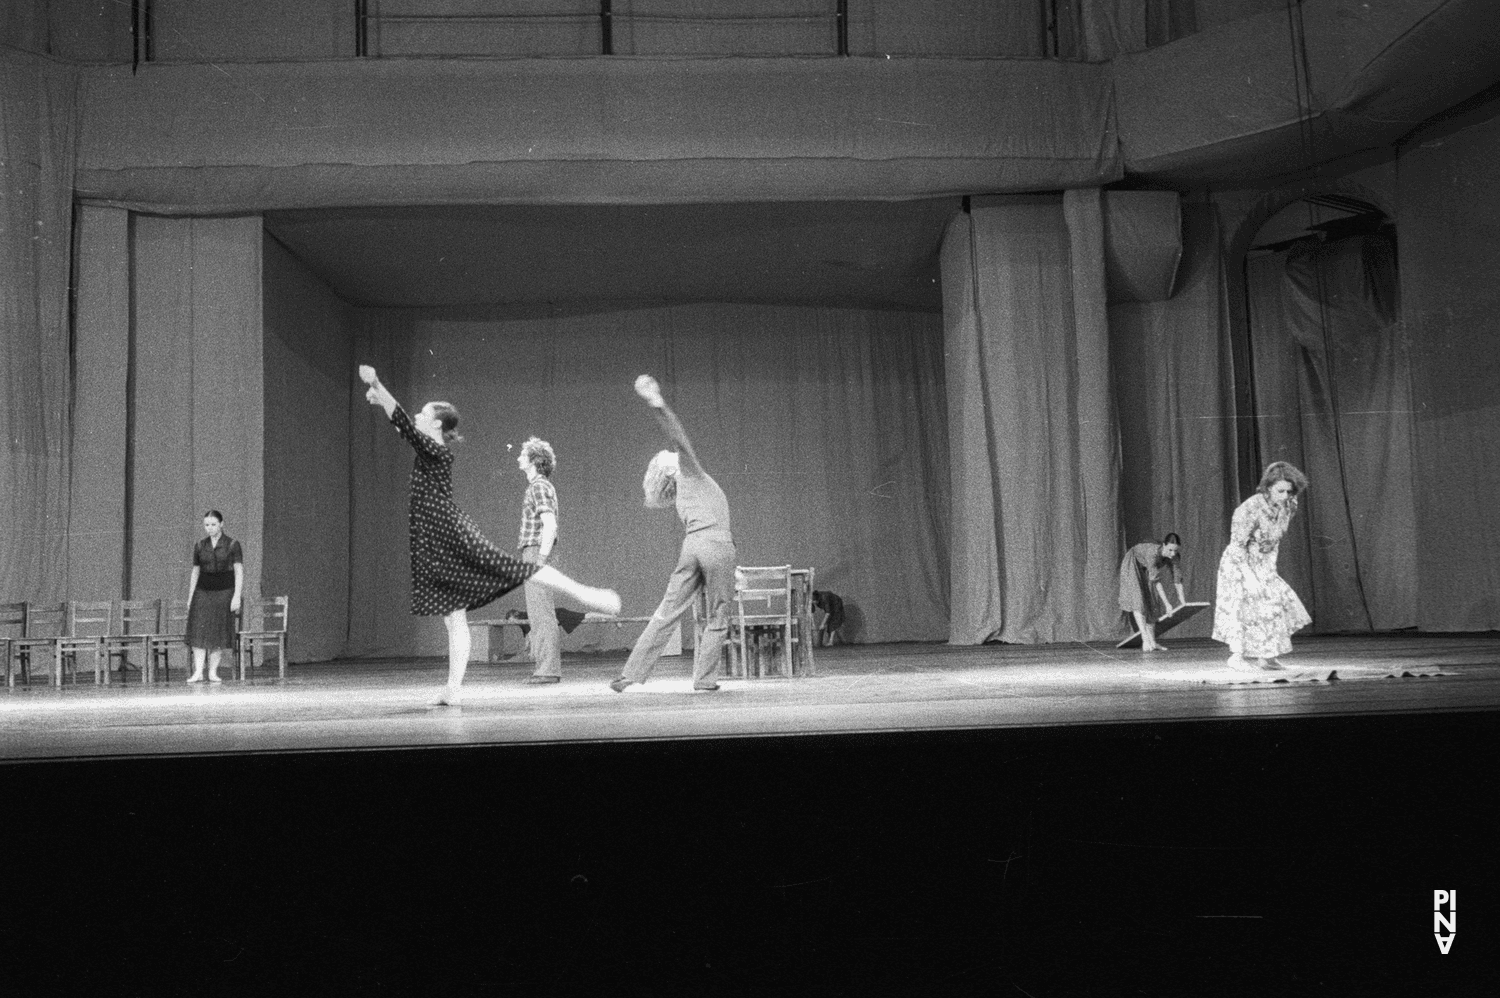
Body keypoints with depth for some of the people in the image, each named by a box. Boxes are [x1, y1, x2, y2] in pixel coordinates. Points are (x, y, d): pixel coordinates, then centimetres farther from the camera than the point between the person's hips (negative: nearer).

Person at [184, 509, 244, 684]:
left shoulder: (232, 545, -1)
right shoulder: (200, 546, 9)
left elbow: (239, 572, -3)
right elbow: (195, 573, 15)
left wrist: (237, 596, -11)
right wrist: (190, 598, 10)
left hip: (224, 592, -2)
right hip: (202, 592, 3)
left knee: (219, 633, -3)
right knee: (198, 631, -9)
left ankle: (213, 672, 4)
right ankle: (198, 672, -11)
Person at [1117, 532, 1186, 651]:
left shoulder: (1172, 556, -19)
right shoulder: (1153, 553, -39)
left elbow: (1177, 578, -13)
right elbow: (1156, 580, -38)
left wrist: (1183, 601, -15)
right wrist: (1167, 603, -38)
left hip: (1143, 570, 7)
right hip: (1131, 565, -7)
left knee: (1150, 602, 2)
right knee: (1138, 600, -21)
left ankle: (1152, 642, 3)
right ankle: (1145, 640, -30)